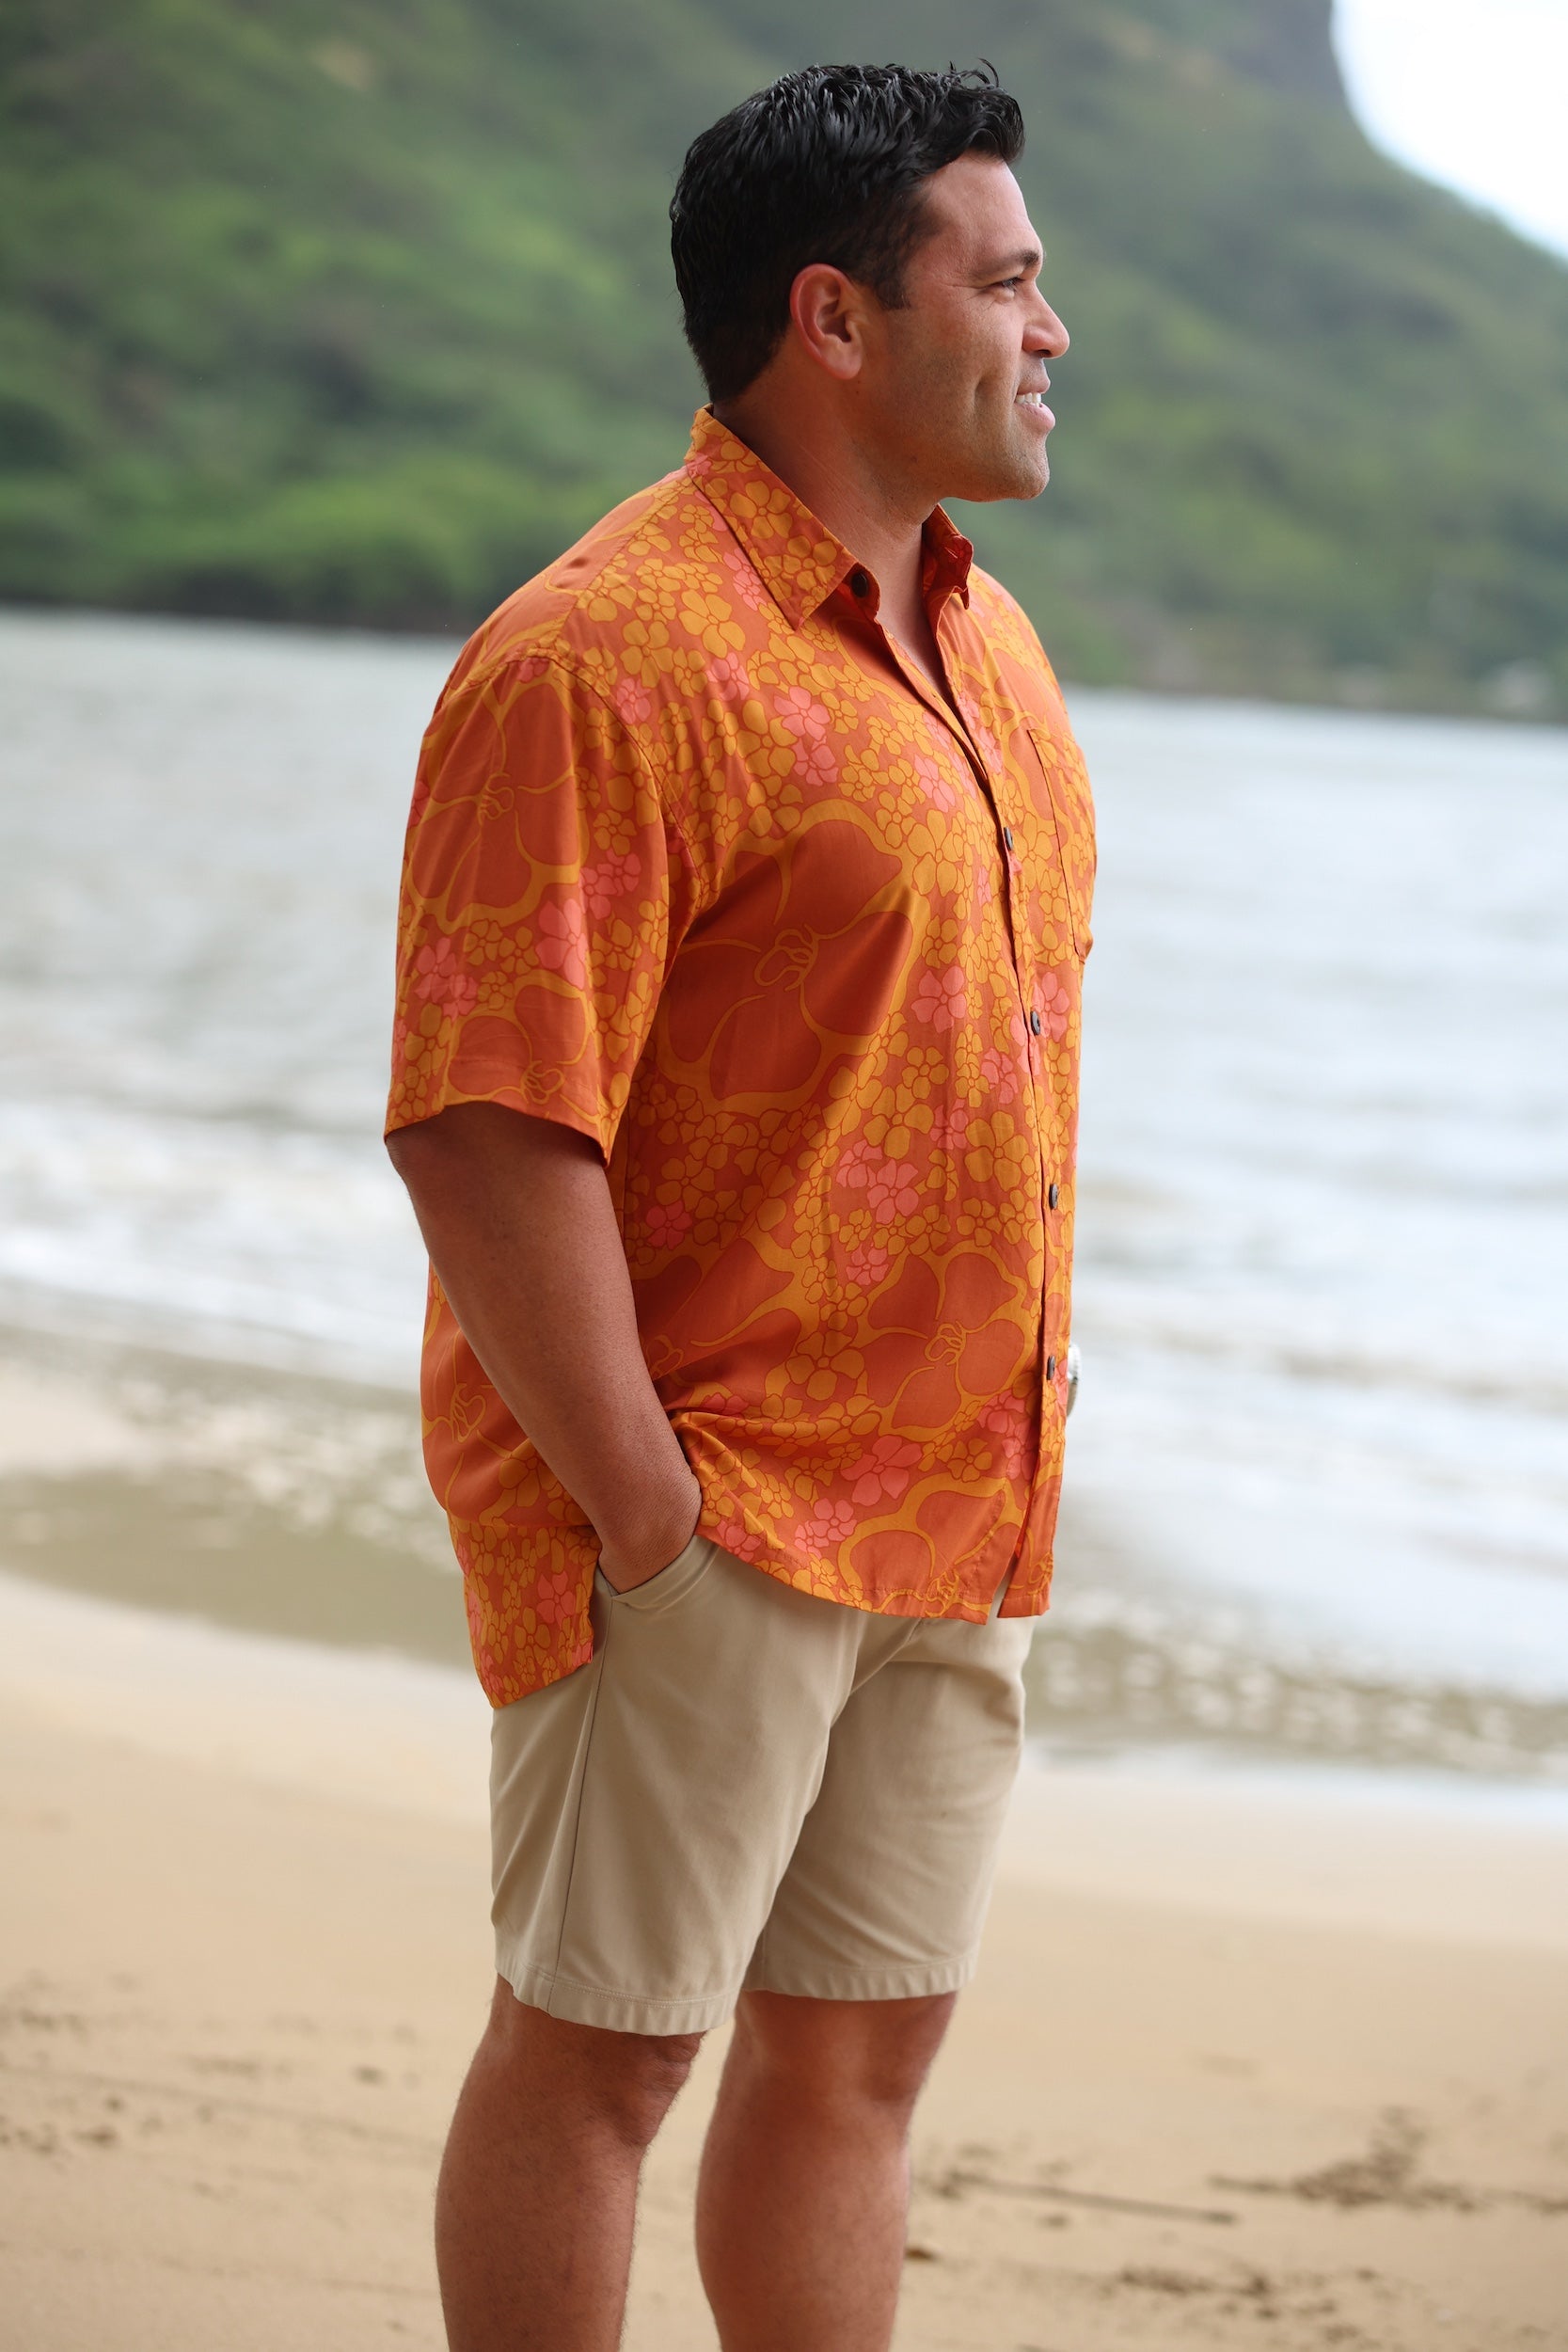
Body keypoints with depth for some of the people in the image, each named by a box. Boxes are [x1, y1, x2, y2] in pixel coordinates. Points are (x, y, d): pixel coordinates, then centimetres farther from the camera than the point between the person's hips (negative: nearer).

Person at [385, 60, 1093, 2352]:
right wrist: (643, 1512, -19)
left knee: (860, 2045, 15)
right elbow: (485, 1126, -21)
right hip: (712, 1513, -8)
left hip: (955, 1515, 8)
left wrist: (1022, 1453, 17)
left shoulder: (987, 643, 14)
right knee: (599, 2042, 1)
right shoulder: (606, 660, -16)